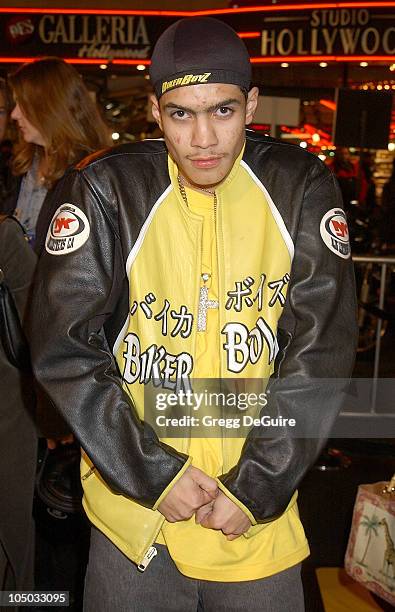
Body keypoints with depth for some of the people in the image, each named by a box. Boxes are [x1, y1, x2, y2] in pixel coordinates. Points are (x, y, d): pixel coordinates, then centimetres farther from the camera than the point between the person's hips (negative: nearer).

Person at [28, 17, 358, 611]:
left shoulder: (302, 190, -7)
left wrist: (258, 486, -10)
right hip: (133, 506, 0)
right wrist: (154, 475, -13)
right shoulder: (104, 191, -11)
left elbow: (321, 353, -7)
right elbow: (63, 351, -11)